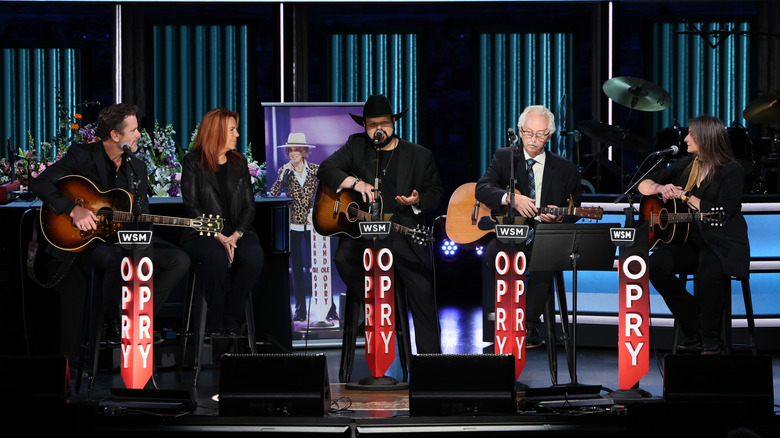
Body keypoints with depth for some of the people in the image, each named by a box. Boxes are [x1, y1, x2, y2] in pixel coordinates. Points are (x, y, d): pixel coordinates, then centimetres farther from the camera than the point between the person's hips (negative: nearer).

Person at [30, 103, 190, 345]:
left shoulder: (137, 167, 11)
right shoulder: (82, 156, -7)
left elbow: (142, 214, 15)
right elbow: (41, 183, -15)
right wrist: (74, 210, -26)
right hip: (89, 237, -6)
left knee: (179, 260, -13)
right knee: (122, 260, -39)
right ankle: (115, 325, -14)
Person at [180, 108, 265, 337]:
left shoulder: (239, 163, 15)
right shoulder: (192, 163, 2)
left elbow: (249, 205, 10)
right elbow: (192, 207, -5)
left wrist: (235, 235, -9)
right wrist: (218, 237, -17)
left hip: (237, 232, 4)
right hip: (202, 233, -4)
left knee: (254, 255, -30)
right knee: (217, 256, -37)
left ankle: (232, 318, -15)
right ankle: (215, 322, -21)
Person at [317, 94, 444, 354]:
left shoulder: (420, 156, 9)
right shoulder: (356, 146, 11)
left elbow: (436, 191, 12)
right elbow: (326, 170, 2)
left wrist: (418, 201, -10)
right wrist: (355, 183, -14)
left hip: (405, 233, 0)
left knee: (423, 293, -8)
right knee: (343, 258, -30)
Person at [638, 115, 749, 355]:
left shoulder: (731, 171, -7)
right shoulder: (684, 165, 11)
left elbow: (721, 212, -19)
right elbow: (643, 185, 16)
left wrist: (684, 196, -13)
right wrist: (661, 188, -8)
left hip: (722, 243, -6)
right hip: (689, 241, 6)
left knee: (708, 272, -38)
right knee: (656, 265, -23)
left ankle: (711, 337, -13)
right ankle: (693, 331, -9)